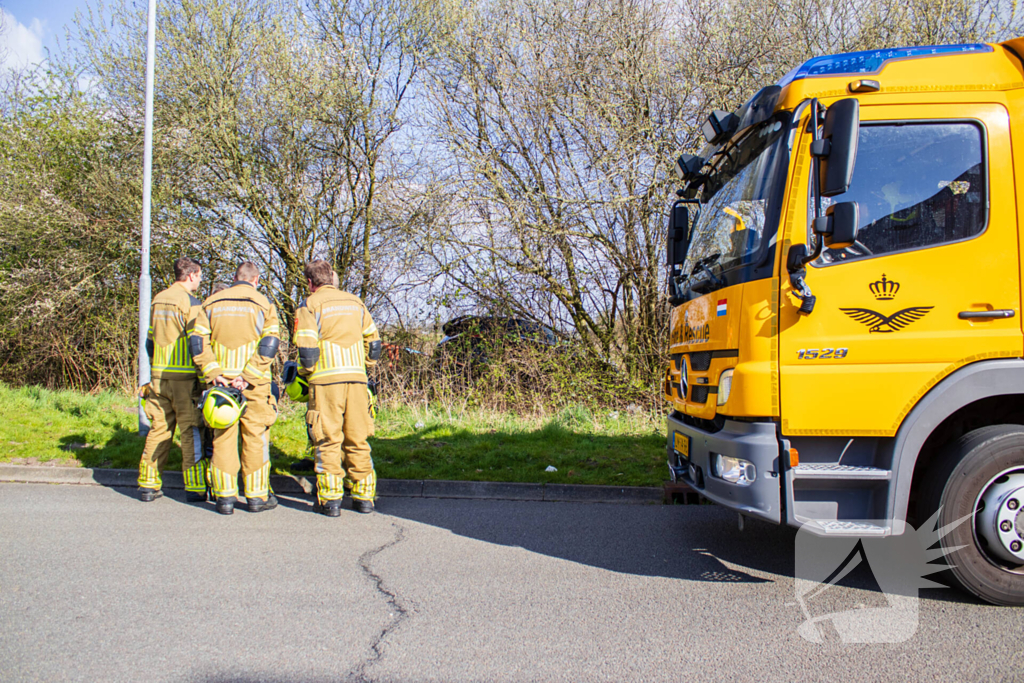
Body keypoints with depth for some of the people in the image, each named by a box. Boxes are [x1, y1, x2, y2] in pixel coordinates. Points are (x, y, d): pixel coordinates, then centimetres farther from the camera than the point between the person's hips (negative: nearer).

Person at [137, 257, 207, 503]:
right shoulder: (189, 301, -10)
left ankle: (148, 484, 15)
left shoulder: (158, 300, 13)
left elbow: (149, 341, 19)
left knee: (158, 429, 12)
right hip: (184, 378, -7)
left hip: (159, 376, 7)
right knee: (191, 431, 0)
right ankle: (195, 487, 4)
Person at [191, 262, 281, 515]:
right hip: (254, 386, -2)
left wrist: (213, 373, -6)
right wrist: (247, 376, -13)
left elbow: (198, 341, 1)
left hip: (220, 382, 3)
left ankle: (224, 496, 9)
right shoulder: (263, 304, 2)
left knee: (223, 438, 8)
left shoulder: (212, 303, 10)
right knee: (255, 437, 5)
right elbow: (269, 344, -9)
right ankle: (257, 496, 9)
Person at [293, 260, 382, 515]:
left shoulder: (310, 305, -2)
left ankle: (330, 500, 3)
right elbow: (373, 341, 18)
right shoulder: (355, 302, 15)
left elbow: (307, 350, -9)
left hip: (326, 380, -4)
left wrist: (305, 371, 8)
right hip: (356, 379, 4)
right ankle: (364, 497, 12)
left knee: (328, 441, 2)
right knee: (358, 440, 10)